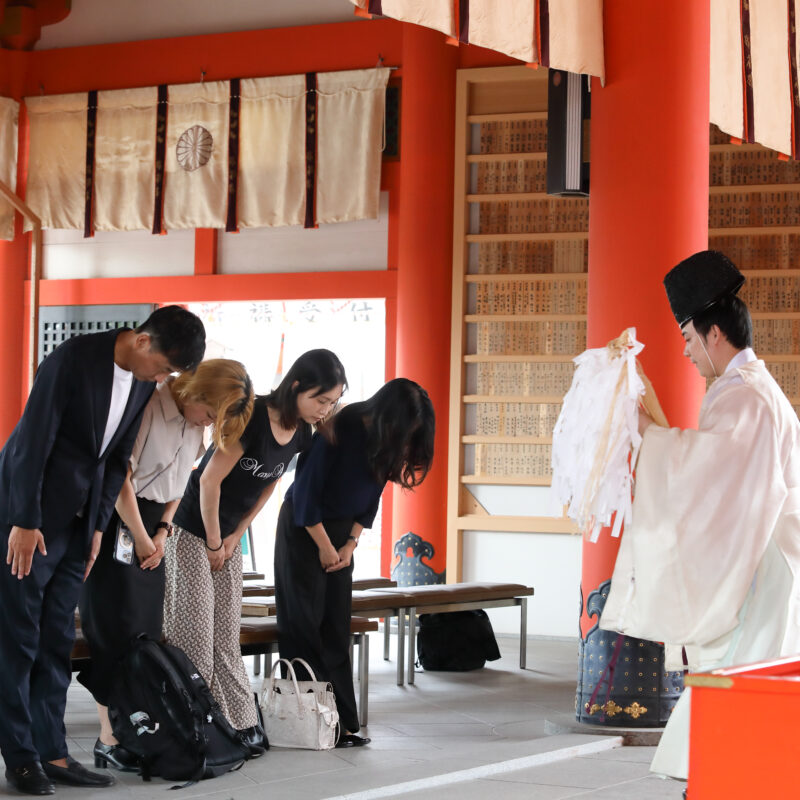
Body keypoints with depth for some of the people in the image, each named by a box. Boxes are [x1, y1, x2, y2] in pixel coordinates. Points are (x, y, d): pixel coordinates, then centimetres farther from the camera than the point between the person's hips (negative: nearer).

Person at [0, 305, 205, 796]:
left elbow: (118, 458, 9)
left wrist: (98, 526, 6)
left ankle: (51, 753, 10)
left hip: (77, 521, 7)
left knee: (57, 640, 7)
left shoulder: (145, 382, 3)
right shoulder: (73, 360, -19)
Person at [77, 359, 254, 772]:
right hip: (116, 521, -8)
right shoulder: (147, 406, -19)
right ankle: (109, 741, -6)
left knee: (148, 629, 5)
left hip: (150, 526, 8)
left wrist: (162, 532, 2)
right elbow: (120, 477, -18)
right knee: (118, 629, -9)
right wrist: (141, 539, -10)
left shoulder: (195, 424, 7)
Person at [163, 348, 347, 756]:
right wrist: (214, 543, -13)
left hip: (228, 536, 7)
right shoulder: (253, 416, -25)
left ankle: (240, 723, 10)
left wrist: (234, 538, 5)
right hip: (192, 530, -7)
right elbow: (210, 481, -21)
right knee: (193, 633, -7)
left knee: (225, 637, 9)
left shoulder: (301, 433, -1)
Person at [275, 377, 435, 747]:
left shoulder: (386, 442, -6)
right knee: (305, 628, -7)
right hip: (303, 529, -6)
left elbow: (370, 496, 7)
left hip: (341, 532, 6)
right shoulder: (336, 431, -25)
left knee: (336, 631, 2)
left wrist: (351, 543, -1)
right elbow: (305, 494, -18)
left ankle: (342, 723, 1)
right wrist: (324, 546, -11)